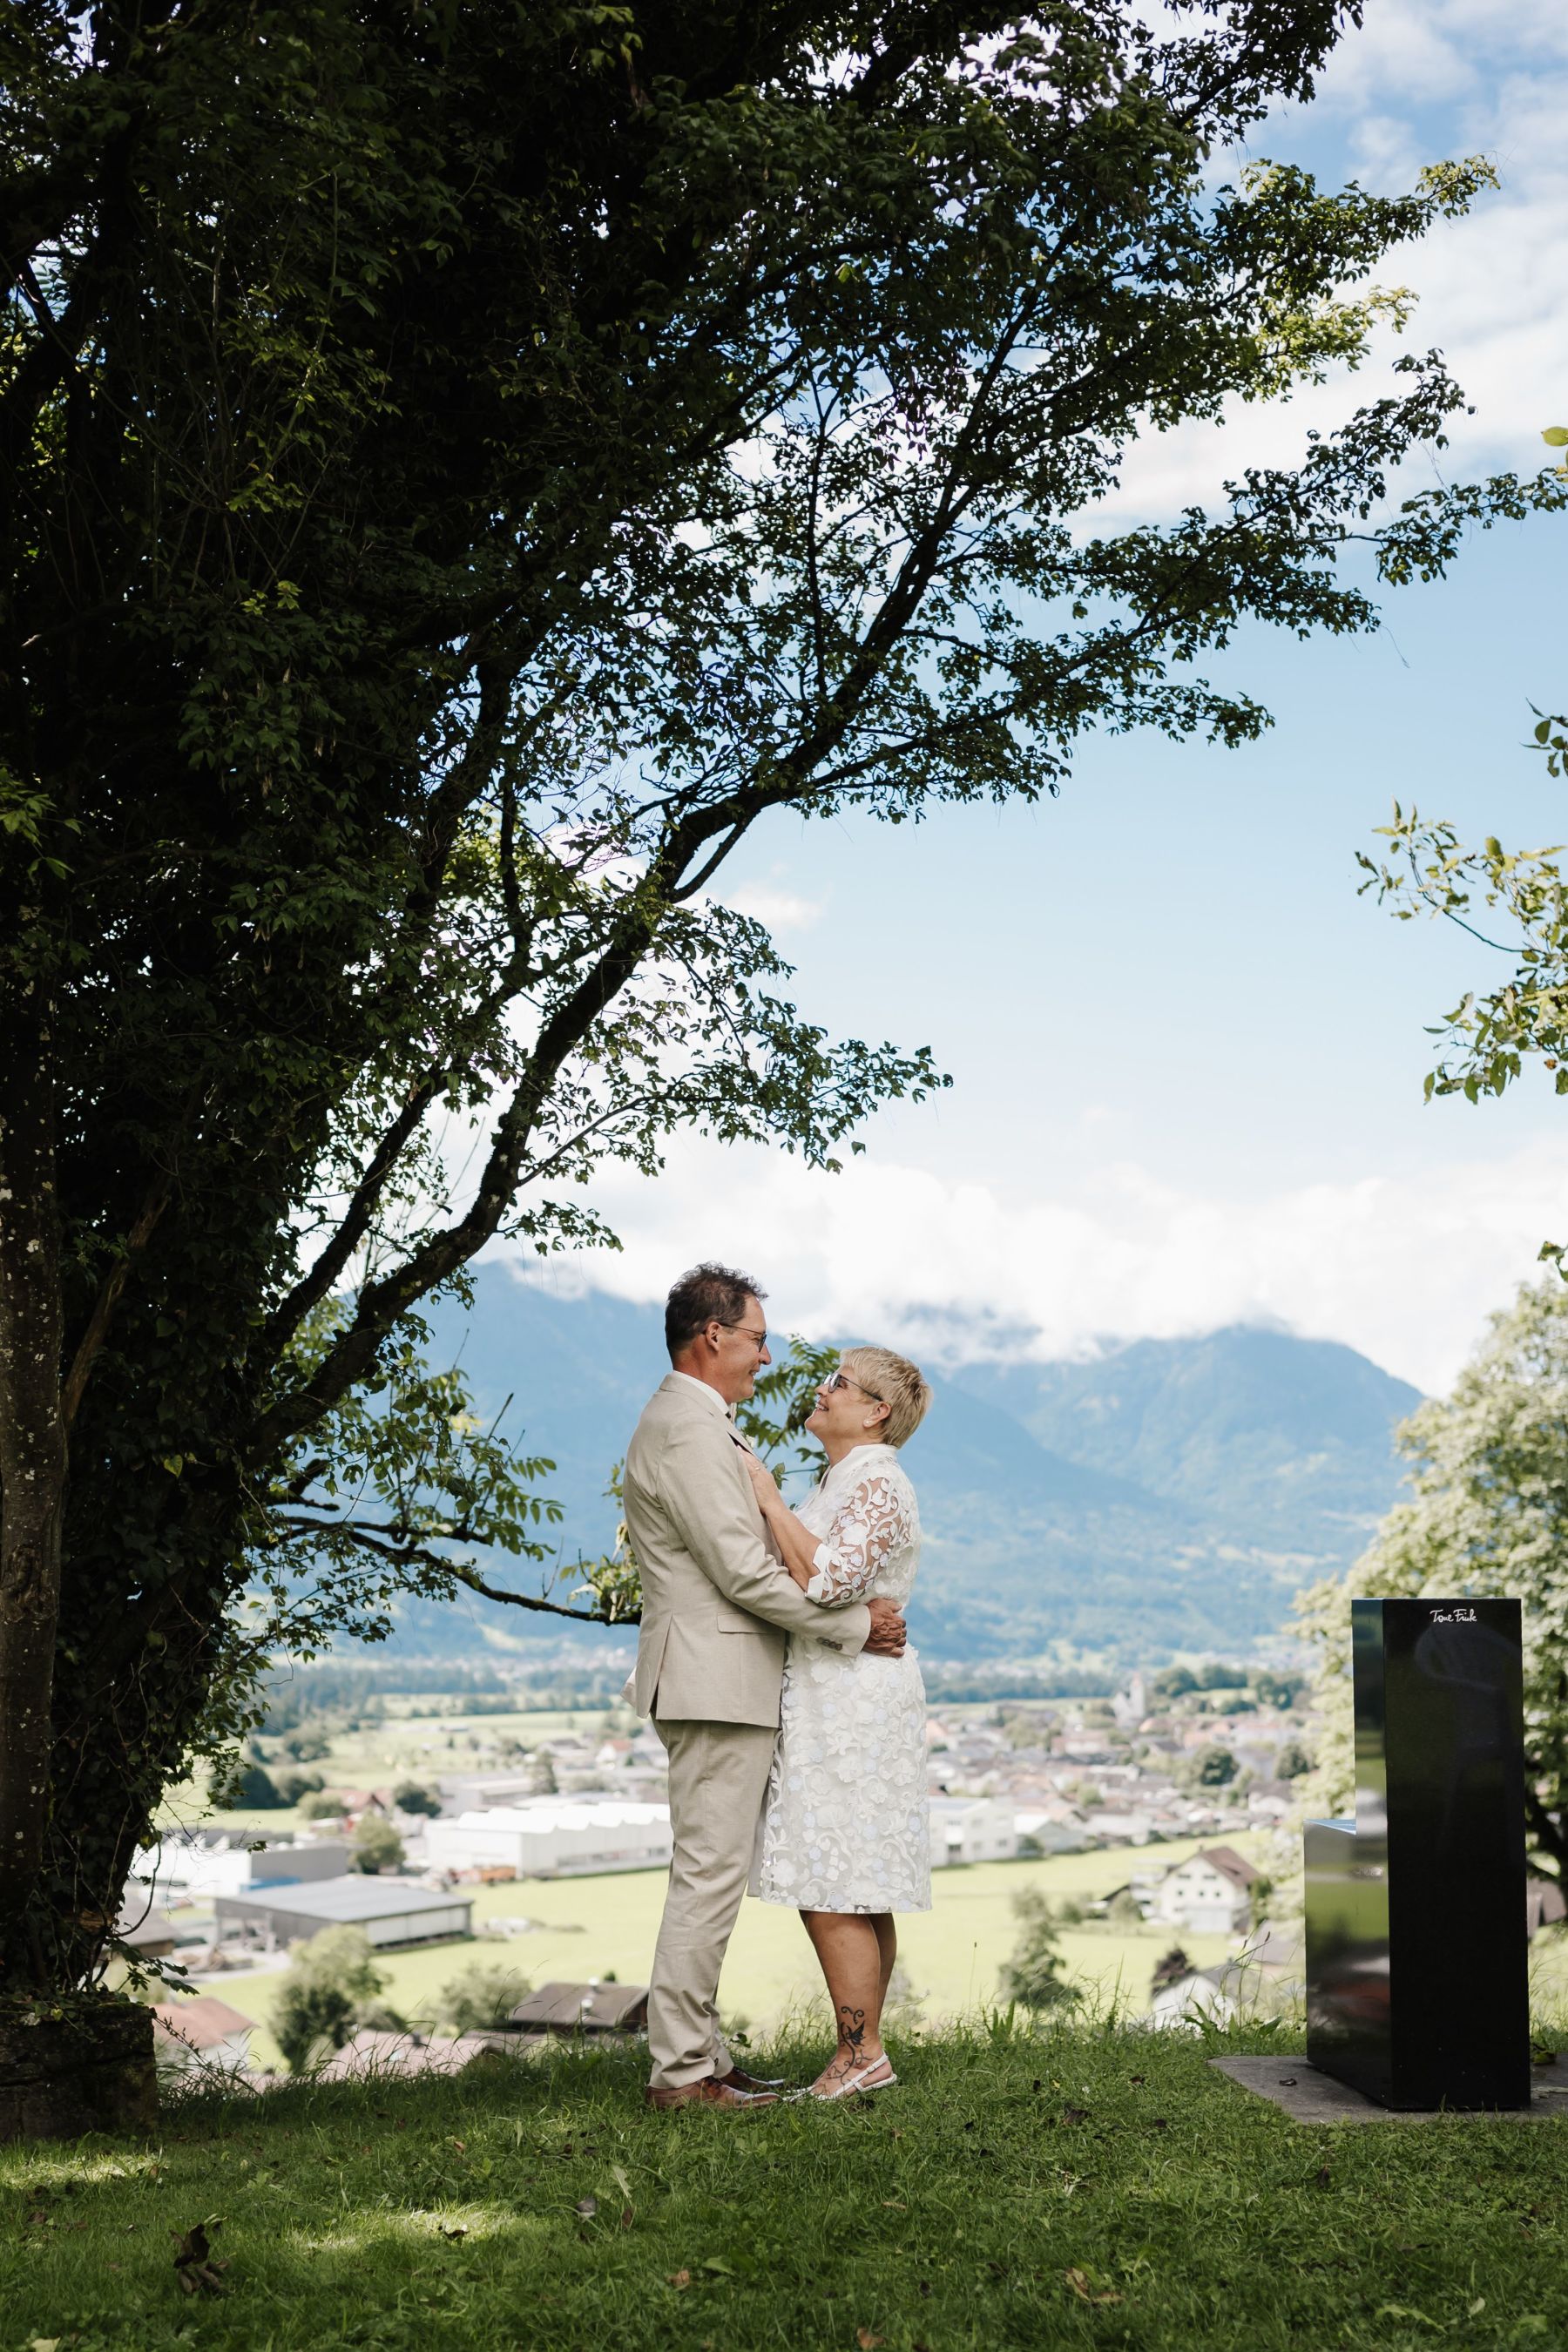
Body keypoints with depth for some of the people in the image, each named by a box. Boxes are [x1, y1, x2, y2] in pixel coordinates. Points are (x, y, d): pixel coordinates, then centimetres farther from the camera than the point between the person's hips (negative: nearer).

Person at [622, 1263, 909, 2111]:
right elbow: (744, 1571, -19)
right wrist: (855, 1625, -10)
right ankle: (681, 2072, -4)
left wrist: (846, 1610, 11)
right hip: (715, 1681, -11)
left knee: (712, 1874, 12)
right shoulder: (689, 1430, -15)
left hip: (724, 1682, 11)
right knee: (709, 1875, -8)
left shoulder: (700, 1426, 20)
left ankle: (696, 2056, 17)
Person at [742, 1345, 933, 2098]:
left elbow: (827, 1580, -26)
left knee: (831, 1893, -8)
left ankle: (861, 2055, -4)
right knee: (858, 1895, 10)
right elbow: (805, 1584, 22)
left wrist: (770, 1501, -19)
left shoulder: (878, 1486, -13)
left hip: (850, 1709, -10)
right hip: (828, 1703, 10)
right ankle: (863, 2053, 13)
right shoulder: (843, 1482, 18)